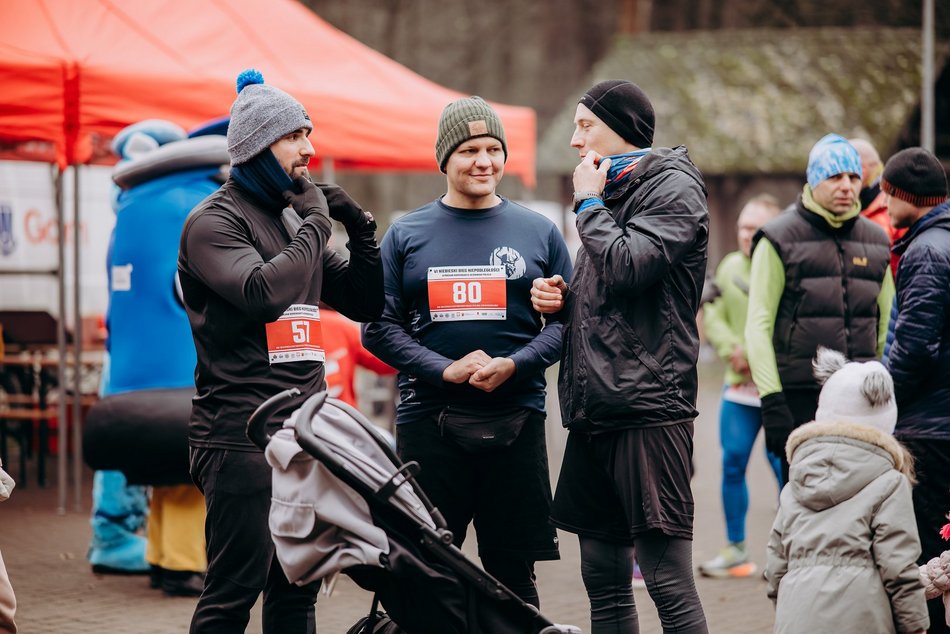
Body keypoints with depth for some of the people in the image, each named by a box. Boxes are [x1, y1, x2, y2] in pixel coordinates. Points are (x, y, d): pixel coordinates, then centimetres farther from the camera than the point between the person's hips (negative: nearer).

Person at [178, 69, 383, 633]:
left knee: (299, 589, 11)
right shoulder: (215, 221, -6)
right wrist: (316, 224, -11)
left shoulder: (294, 220, 17)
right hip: (242, 435, -8)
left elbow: (365, 305, 21)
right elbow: (264, 294, -24)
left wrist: (362, 230, 5)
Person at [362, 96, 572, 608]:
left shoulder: (539, 233, 9)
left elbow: (566, 320, 6)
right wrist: (445, 370, -12)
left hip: (516, 418, 0)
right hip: (428, 418, 0)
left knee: (513, 572, 5)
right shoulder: (406, 235, 8)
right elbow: (378, 327, 3)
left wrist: (512, 365, -11)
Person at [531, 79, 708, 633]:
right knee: (605, 581, 11)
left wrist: (590, 203, -5)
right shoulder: (612, 190, 22)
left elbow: (627, 267, -20)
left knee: (670, 581, -10)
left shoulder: (672, 187, -5)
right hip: (595, 410, 9)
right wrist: (562, 299, 8)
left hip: (647, 406, -9)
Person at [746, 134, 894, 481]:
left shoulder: (876, 241, 13)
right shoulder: (780, 239, -2)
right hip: (800, 397, -4)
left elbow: (887, 325, 18)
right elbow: (759, 325, -6)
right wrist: (771, 400, -14)